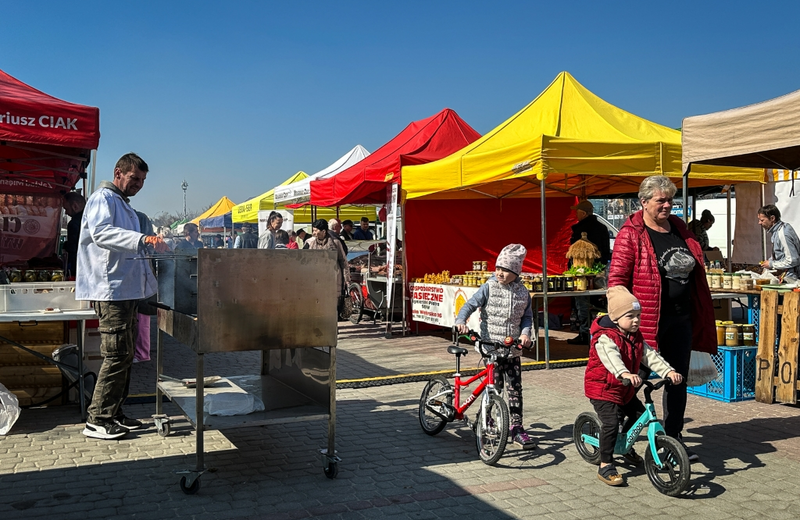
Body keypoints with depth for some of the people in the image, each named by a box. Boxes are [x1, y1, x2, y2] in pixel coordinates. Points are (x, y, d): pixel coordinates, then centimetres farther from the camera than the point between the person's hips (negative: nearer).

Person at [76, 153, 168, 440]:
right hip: (111, 291, -10)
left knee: (125, 355, 12)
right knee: (117, 356, -10)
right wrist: (143, 240, -39)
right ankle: (97, 421, -3)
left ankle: (113, 414, 20)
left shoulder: (124, 206, 23)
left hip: (126, 291, 10)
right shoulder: (103, 198, -8)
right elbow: (100, 232, -28)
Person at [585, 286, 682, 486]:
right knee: (611, 423, -19)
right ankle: (605, 466, -8)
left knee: (640, 414, 14)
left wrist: (669, 371, -19)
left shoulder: (636, 338, 4)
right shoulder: (605, 338, -23)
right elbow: (611, 358, -41)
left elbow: (650, 356, -4)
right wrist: (624, 374, -59)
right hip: (602, 388, -8)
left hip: (625, 390, 9)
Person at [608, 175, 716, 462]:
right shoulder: (631, 234, -11)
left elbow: (694, 269, 20)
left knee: (678, 379, 13)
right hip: (648, 319, -7)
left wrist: (699, 316, 19)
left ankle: (674, 437, 26)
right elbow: (617, 279, -14)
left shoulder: (679, 228, 11)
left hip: (681, 318, 7)